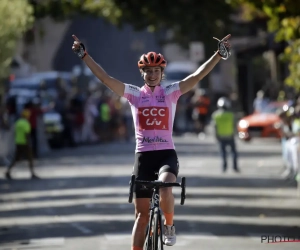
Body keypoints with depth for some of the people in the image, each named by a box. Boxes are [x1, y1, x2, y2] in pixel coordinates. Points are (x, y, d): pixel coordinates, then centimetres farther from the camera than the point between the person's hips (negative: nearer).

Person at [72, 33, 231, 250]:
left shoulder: (171, 92, 4)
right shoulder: (134, 94, 4)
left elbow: (198, 75, -6)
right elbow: (104, 77, -2)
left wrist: (219, 54, -16)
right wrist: (84, 55, -9)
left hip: (167, 154, -1)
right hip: (143, 156, 1)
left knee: (165, 189, -32)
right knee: (142, 214, 3)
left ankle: (169, 225, -4)